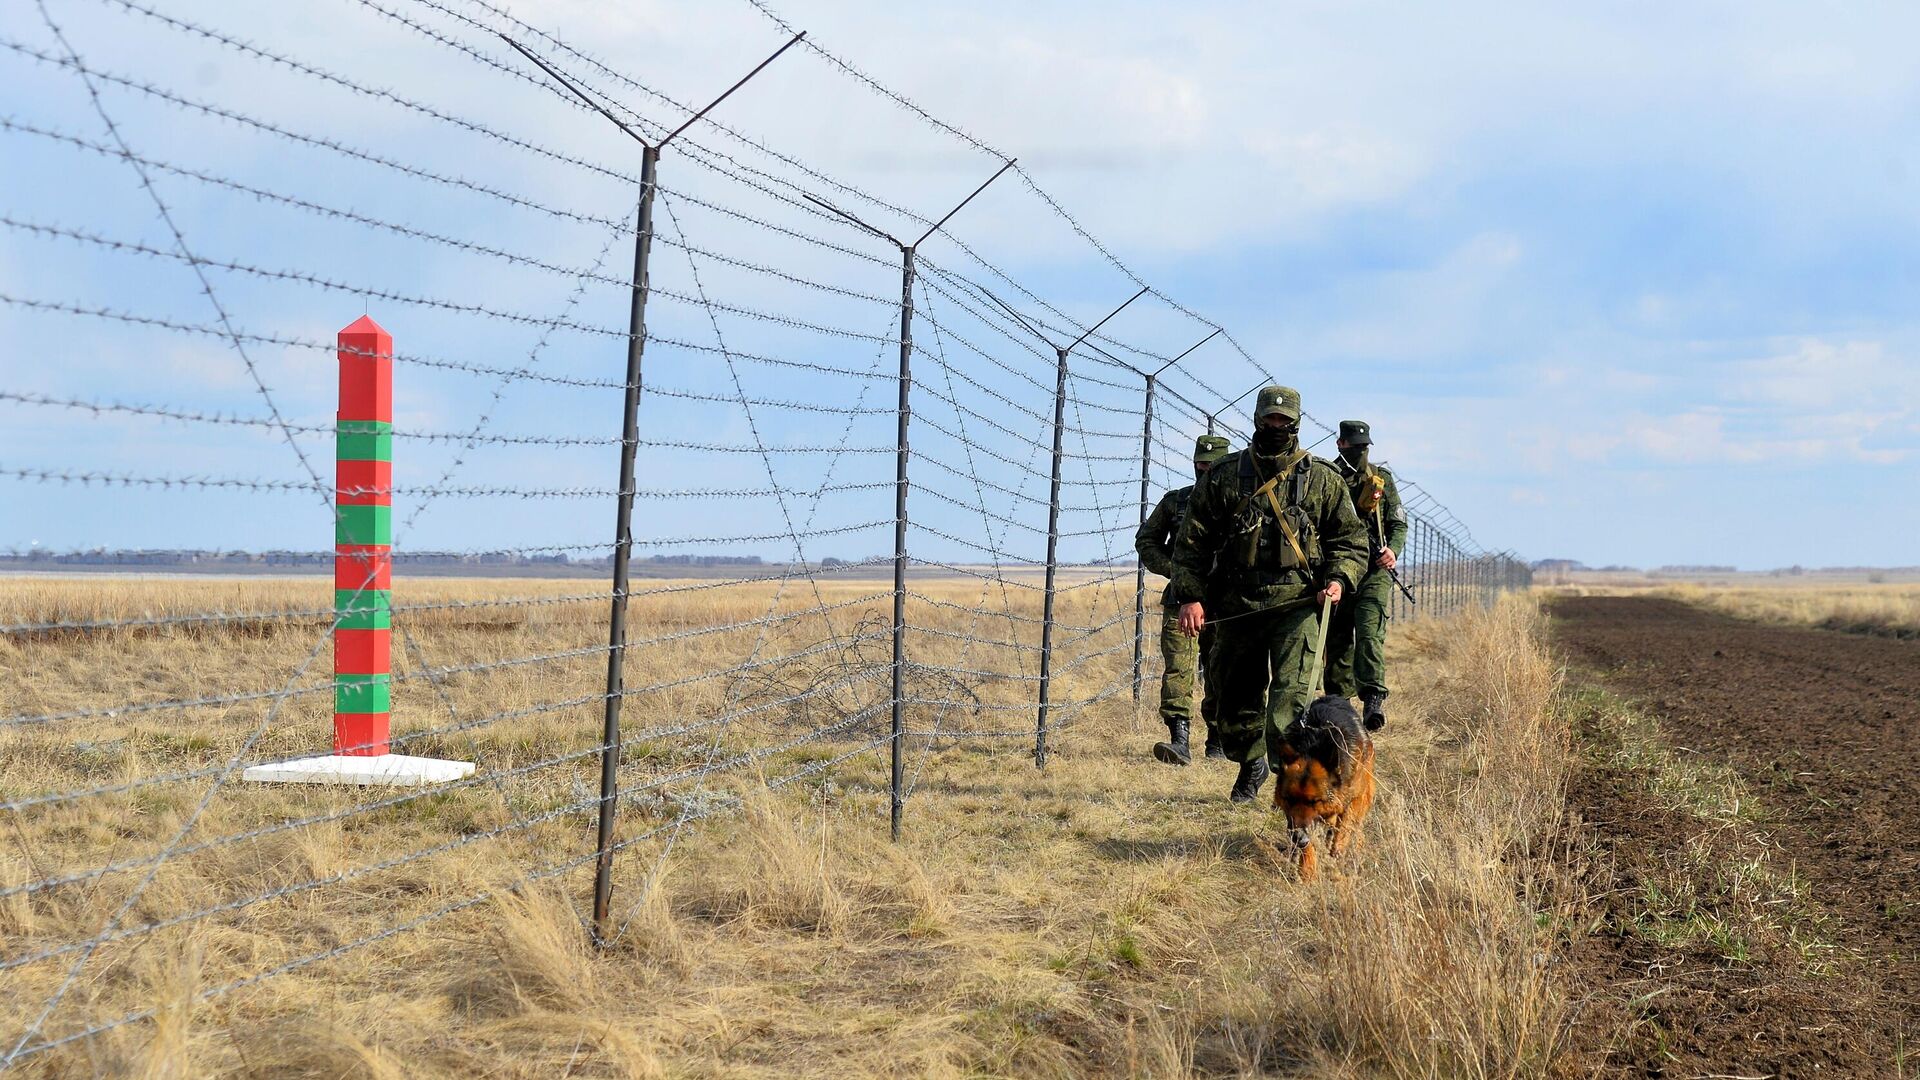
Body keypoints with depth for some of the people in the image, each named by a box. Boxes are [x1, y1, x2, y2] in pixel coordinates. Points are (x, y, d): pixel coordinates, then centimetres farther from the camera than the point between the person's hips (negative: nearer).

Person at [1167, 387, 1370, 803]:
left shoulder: (1322, 479, 7)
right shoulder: (1223, 476, 7)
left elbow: (1351, 537, 11)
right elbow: (1193, 540, 7)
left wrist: (1338, 578, -8)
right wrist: (1190, 595, -3)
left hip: (1296, 603, -2)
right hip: (1236, 605, 2)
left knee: (1290, 696, -16)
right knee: (1237, 694, 13)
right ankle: (1251, 764, 35)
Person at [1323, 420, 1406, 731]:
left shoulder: (1382, 478, 10)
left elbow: (1399, 523, 13)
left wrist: (1393, 550, -8)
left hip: (1374, 571, -1)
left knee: (1370, 636, -17)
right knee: (1337, 641, 7)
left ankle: (1373, 700, -24)